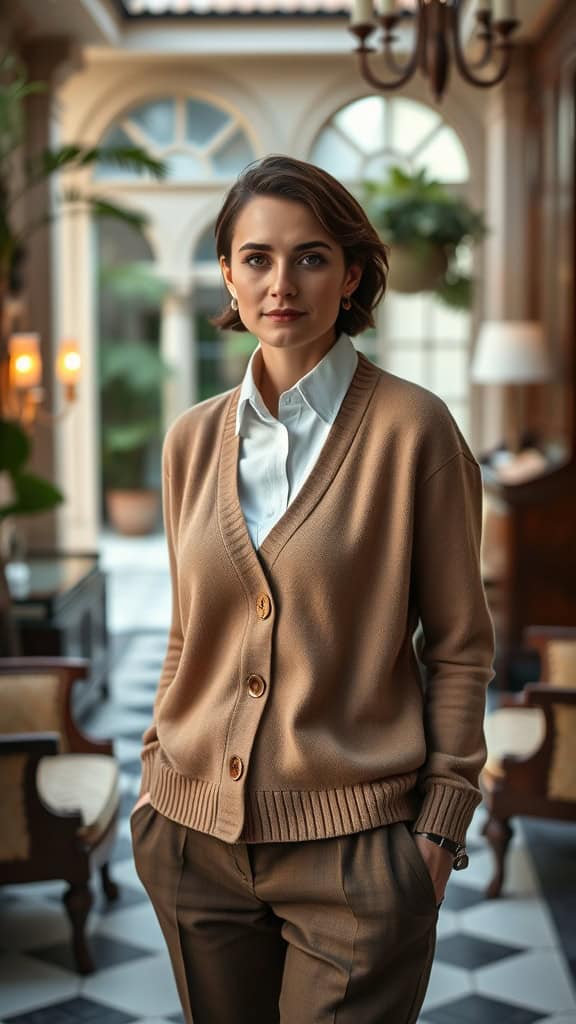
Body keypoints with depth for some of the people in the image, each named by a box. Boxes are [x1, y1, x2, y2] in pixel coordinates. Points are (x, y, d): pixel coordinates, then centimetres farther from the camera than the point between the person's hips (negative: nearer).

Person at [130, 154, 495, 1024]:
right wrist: (156, 784, 12)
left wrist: (441, 821, -6)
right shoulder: (194, 438, 5)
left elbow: (459, 643, -4)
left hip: (355, 846, -4)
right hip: (196, 837, 4)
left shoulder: (411, 426, -8)